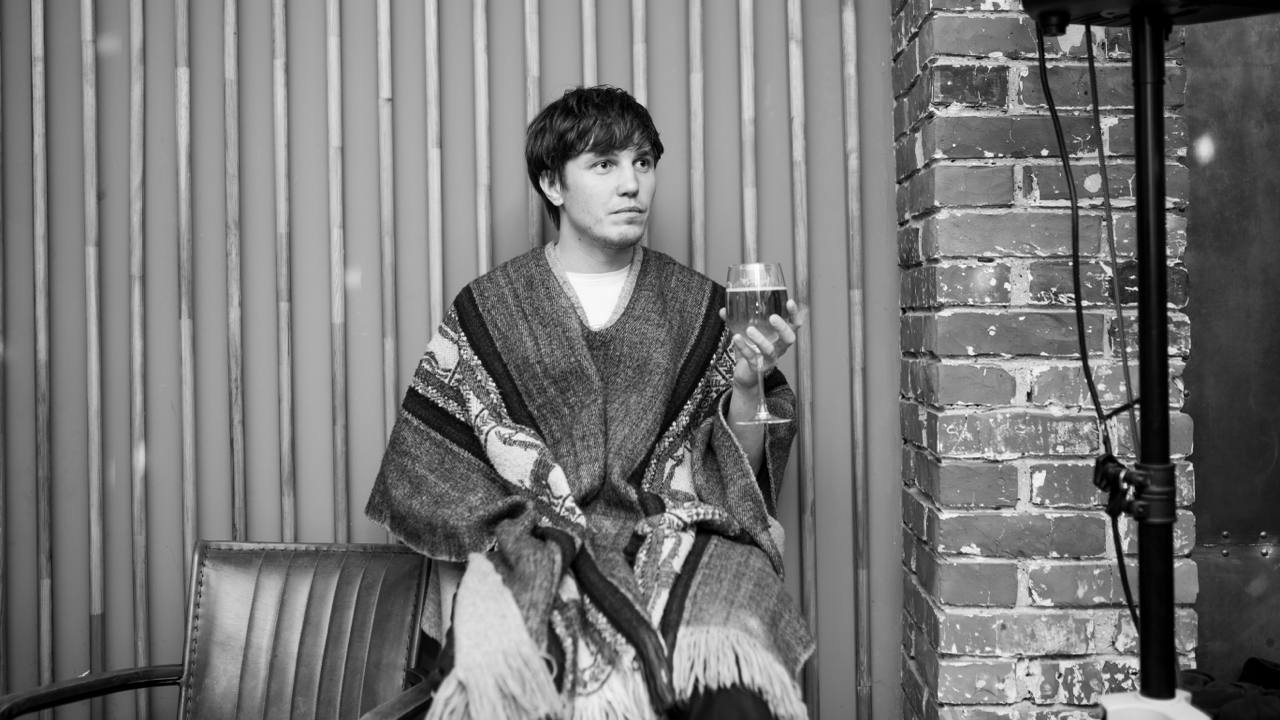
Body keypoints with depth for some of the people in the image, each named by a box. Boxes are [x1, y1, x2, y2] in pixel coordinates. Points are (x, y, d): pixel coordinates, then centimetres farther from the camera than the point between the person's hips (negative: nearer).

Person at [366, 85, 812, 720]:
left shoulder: (698, 306, 12)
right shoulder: (486, 309, 9)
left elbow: (738, 470, 10)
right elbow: (432, 468, 8)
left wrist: (746, 382, -8)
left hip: (676, 531, 1)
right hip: (527, 544, 0)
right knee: (492, 669, -33)